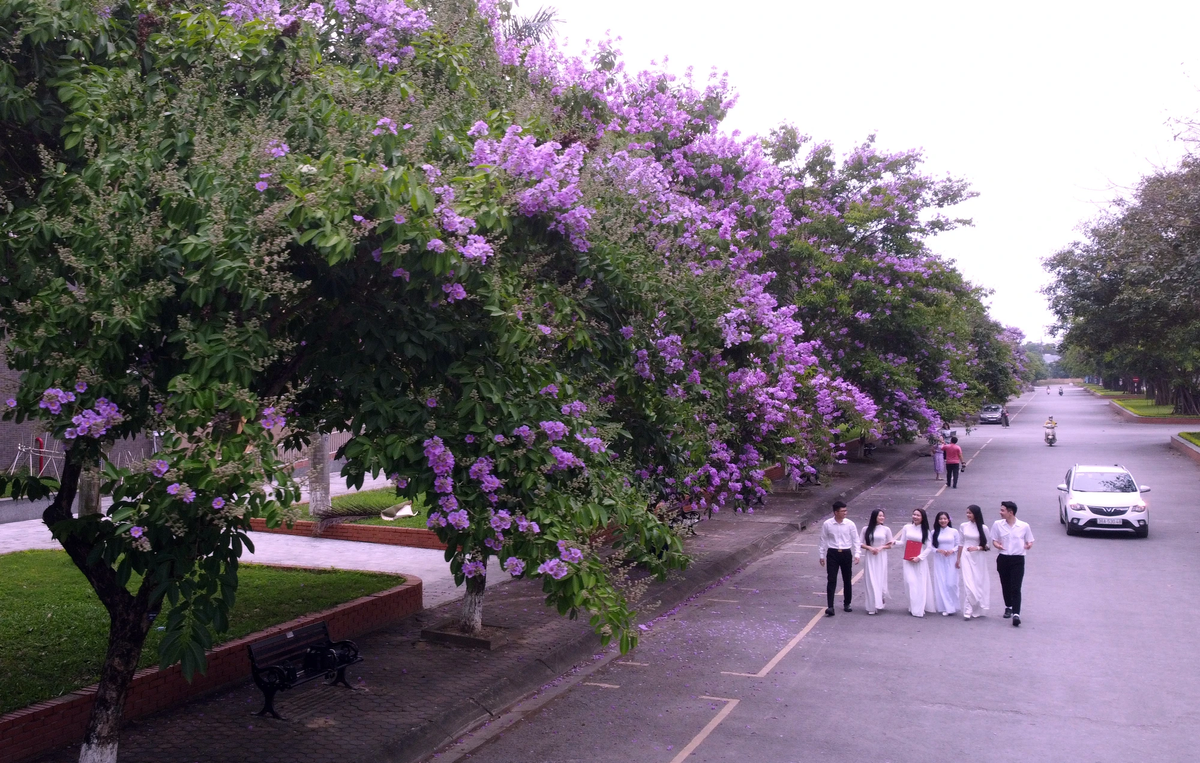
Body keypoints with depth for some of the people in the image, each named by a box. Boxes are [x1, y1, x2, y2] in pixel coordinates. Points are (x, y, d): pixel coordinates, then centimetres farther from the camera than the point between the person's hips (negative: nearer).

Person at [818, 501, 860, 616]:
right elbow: (823, 540, 2)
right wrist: (821, 555, 4)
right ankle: (830, 607, -7)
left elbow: (855, 540, 1)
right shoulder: (827, 524, -6)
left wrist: (856, 554, -7)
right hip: (832, 554, -1)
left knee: (847, 580, 12)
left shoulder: (850, 524, -4)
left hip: (846, 553, 1)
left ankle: (847, 604, 28)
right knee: (831, 580, -6)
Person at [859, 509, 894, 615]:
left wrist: (881, 547, -11)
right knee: (871, 581, -1)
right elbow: (861, 543, 2)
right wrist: (870, 548, -13)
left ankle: (880, 602, 24)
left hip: (881, 558, 0)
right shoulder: (866, 529, 1)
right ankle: (872, 606, 5)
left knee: (880, 580, 1)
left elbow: (890, 545, 6)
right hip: (870, 558, 0)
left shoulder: (886, 529, 1)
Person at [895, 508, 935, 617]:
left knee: (920, 584, -2)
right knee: (911, 582, -5)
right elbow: (903, 543, 8)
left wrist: (919, 557, -13)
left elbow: (929, 547, -2)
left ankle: (919, 609, 3)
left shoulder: (925, 531, 2)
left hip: (920, 560, -1)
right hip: (908, 560, 1)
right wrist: (895, 542, -13)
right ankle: (913, 608, 2)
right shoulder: (907, 527, 5)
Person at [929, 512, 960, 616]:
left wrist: (952, 550, -13)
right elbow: (930, 546, 4)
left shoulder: (954, 531, 2)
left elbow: (958, 545, 4)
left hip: (951, 560, -1)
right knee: (941, 584, -1)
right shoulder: (934, 533, 5)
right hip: (939, 560, 1)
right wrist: (938, 550, -13)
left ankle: (952, 606, 10)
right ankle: (945, 607, 5)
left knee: (951, 583, -6)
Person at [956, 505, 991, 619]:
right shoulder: (963, 526, 3)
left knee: (979, 583, 5)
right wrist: (958, 559, 10)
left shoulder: (983, 528, -2)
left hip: (978, 558, 0)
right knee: (968, 583, -8)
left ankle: (978, 610, 20)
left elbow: (988, 546, 1)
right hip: (966, 557, 0)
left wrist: (977, 548, -16)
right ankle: (968, 611, -7)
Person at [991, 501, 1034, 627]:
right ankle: (1008, 607, 35)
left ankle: (1016, 614, -13)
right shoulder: (997, 524, 1)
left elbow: (1030, 542, 7)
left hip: (1018, 560, -3)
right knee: (1005, 586, 14)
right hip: (1003, 558, 3)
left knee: (1016, 588, -10)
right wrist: (997, 545, -15)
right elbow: (994, 540, 8)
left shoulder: (1024, 526, -3)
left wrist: (1029, 545, -16)